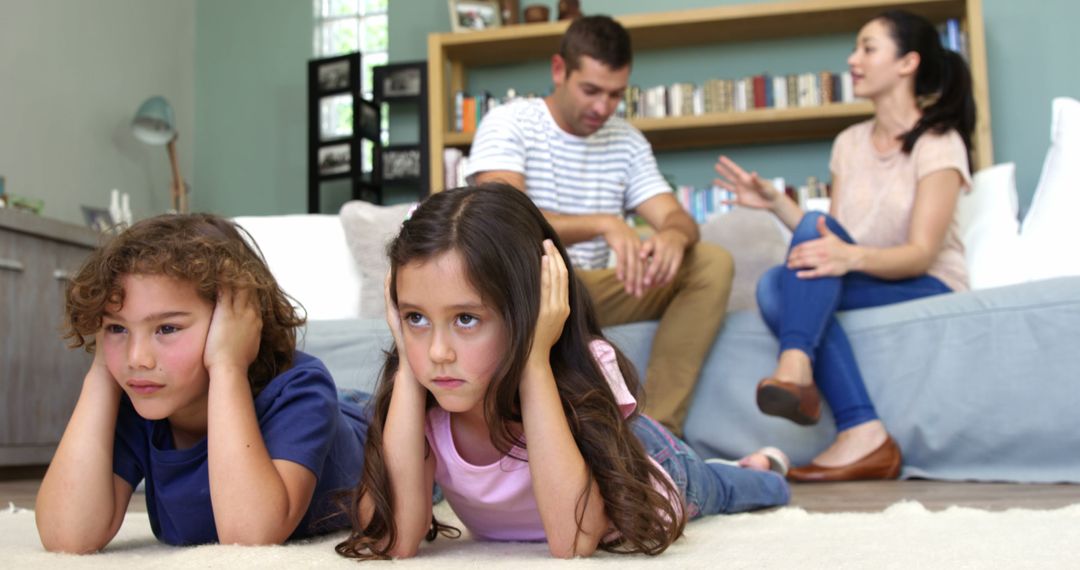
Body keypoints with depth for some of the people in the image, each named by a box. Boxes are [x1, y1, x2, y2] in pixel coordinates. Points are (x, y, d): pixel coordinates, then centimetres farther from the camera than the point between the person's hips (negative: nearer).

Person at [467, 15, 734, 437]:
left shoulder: (628, 142, 8)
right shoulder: (508, 124, -8)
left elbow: (677, 217, -1)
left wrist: (673, 235, -28)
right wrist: (604, 224, -38)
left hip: (592, 291, 5)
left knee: (713, 264, -12)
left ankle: (656, 428, -23)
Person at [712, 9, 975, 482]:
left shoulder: (939, 143, -6)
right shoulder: (849, 143, 12)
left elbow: (921, 254, -17)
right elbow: (827, 243, 8)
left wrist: (851, 256, -36)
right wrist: (776, 203, -6)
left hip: (930, 288, -6)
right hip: (863, 284, 6)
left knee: (815, 225, -28)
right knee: (774, 286, -26)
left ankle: (795, 367, -45)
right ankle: (862, 434, -38)